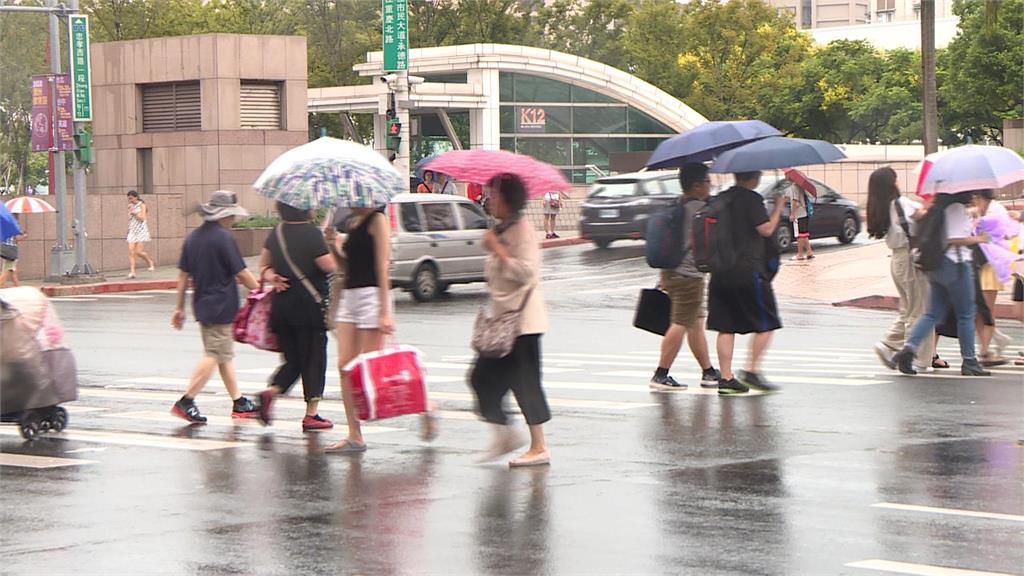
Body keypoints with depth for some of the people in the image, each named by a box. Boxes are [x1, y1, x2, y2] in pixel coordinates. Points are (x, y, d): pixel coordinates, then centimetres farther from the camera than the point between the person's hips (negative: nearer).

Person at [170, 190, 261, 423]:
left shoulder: (193, 237, 9)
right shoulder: (224, 238, -14)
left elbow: (183, 274, 11)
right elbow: (241, 274, -12)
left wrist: (180, 308, 15)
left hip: (202, 305, 8)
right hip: (222, 306, -8)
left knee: (225, 355, 14)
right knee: (214, 356, -5)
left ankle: (239, 403, 18)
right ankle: (186, 402, -9)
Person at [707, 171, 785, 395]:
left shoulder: (720, 199, 12)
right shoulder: (752, 199, -9)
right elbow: (766, 229, -15)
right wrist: (778, 208, -1)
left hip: (720, 273, 7)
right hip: (749, 271, -7)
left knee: (726, 327, 6)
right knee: (765, 324, 5)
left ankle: (726, 377, 3)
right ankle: (752, 370, -3)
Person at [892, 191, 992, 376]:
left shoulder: (939, 207, 13)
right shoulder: (957, 208, -14)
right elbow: (953, 239, -20)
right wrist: (976, 239, -9)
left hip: (936, 265, 8)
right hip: (956, 264, -8)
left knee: (934, 313, 10)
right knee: (965, 314, 3)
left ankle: (909, 348, -8)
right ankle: (969, 362, 10)